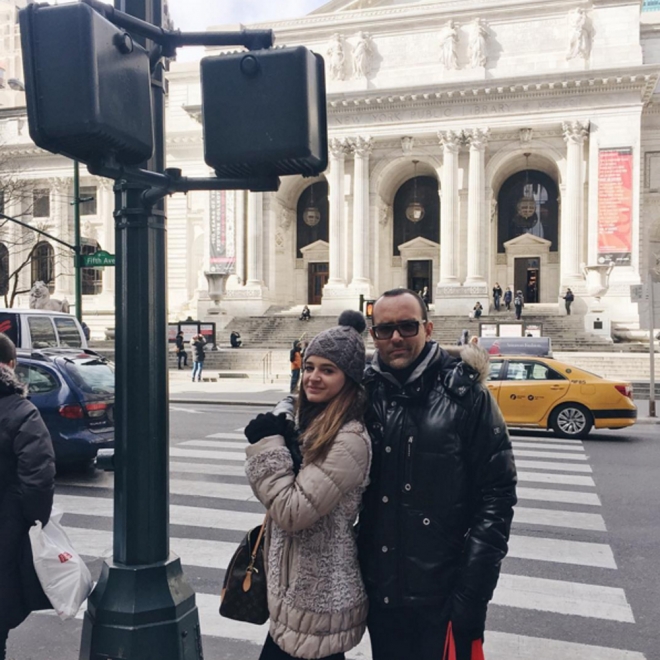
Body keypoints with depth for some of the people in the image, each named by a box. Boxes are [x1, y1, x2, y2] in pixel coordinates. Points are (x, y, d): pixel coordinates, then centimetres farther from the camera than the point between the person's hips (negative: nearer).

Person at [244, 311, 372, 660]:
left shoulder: (350, 440, -22)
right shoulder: (307, 421, 6)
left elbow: (293, 512, -25)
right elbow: (283, 500, 11)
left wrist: (267, 445, -17)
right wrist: (272, 442, -7)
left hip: (317, 601, -9)